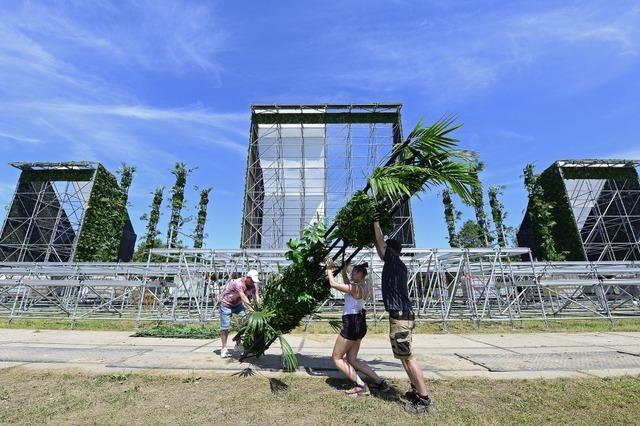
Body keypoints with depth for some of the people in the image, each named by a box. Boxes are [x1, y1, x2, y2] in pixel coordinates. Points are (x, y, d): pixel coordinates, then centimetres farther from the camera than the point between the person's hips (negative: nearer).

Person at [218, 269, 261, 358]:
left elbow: (256, 297, -18)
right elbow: (244, 298, -37)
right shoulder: (238, 283, -33)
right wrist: (252, 311, -41)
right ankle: (224, 348, 16)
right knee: (225, 327, -3)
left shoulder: (253, 285, -13)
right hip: (226, 304, -6)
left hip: (238, 304, 6)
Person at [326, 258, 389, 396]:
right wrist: (344, 271, 18)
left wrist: (329, 269, -7)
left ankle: (361, 386, 1)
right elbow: (348, 285, 27)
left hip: (351, 324, -9)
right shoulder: (363, 287, 9)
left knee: (337, 358, 6)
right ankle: (380, 382, 17)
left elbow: (333, 284, -19)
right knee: (352, 360, 18)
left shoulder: (356, 287, -18)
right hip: (359, 324, 9)